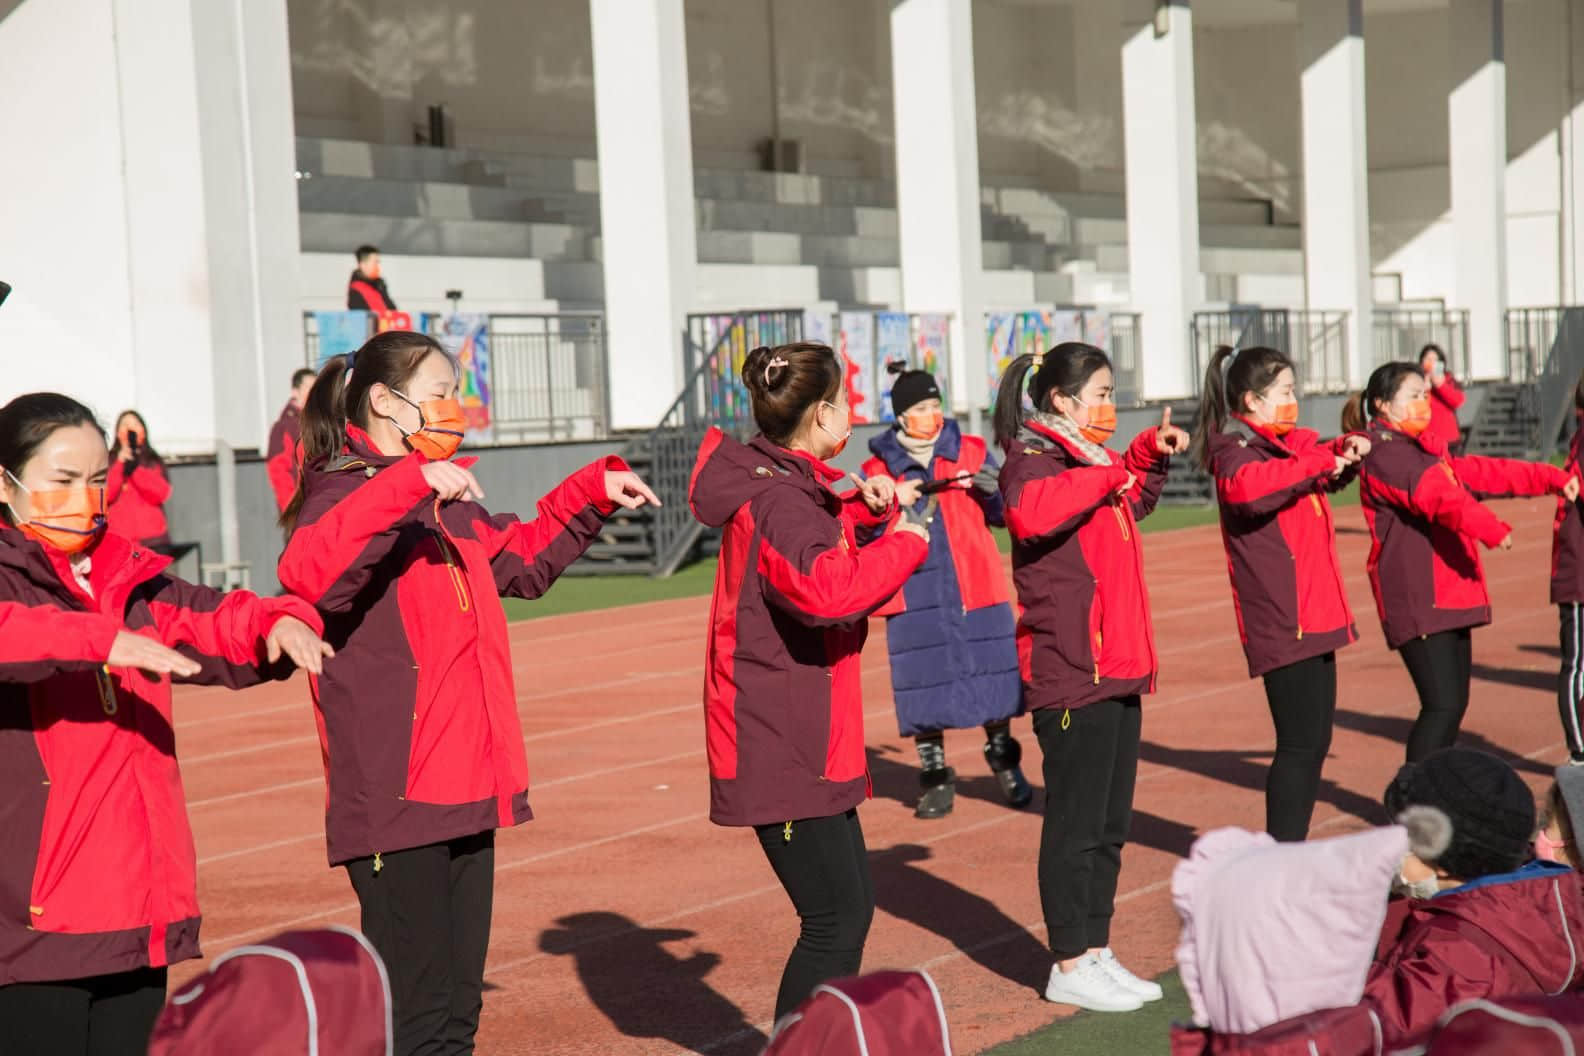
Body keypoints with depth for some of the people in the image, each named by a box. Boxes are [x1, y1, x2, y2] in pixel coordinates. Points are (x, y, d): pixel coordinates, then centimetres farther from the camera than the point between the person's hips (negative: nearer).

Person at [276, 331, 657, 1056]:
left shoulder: (445, 507, 18)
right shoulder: (345, 492, -9)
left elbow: (523, 560, 37)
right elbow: (306, 573, -33)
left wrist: (594, 492, 27)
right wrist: (410, 482, -35)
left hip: (467, 792, 9)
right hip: (396, 798, -9)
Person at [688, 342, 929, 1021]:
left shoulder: (783, 484, 12)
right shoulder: (779, 501, -19)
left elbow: (810, 544, 32)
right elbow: (825, 589, -37)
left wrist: (858, 510, 11)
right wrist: (904, 542, -23)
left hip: (807, 741, 11)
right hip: (784, 750, -11)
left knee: (850, 906, 17)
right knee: (836, 921, -8)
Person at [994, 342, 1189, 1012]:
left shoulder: (1092, 461, 19)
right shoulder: (1033, 459, -10)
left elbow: (1131, 501, 41)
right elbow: (1030, 511, -34)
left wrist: (1150, 455, 25)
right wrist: (1102, 476, -27)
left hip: (1116, 669, 10)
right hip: (1071, 674, -10)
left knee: (1110, 825, 15)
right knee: (1076, 824, -2)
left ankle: (1097, 953, 24)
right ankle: (1070, 966, 7)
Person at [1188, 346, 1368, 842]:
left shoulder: (1293, 445, 16)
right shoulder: (1236, 450, -11)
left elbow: (1327, 475, 34)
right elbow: (1248, 488, -36)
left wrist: (1345, 452, 12)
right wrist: (1318, 461, -31)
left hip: (1313, 616, 9)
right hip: (1282, 622, -9)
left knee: (1314, 741, 14)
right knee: (1300, 744, -7)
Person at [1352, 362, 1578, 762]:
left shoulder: (1428, 451, 21)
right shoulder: (1384, 455, -11)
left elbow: (1486, 473, 20)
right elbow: (1438, 496, -26)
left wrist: (1550, 478, 10)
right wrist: (1490, 528, -39)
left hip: (1451, 596, 10)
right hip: (1418, 600, -10)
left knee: (1454, 703, 12)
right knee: (1443, 706, -15)